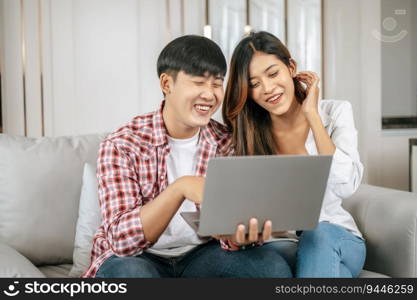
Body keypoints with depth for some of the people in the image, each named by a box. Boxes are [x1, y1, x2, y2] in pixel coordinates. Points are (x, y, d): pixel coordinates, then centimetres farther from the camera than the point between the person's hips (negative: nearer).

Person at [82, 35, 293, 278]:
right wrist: (180, 188, -38)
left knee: (272, 265, -21)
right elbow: (122, 239, -24)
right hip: (137, 258, -3)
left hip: (200, 254, 3)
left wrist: (238, 235, -35)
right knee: (131, 271, -36)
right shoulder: (121, 145, -14)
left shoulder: (227, 143, -3)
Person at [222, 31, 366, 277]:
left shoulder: (336, 112, 0)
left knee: (318, 236, -35)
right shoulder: (247, 131, 2)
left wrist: (312, 115, -11)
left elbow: (346, 187, -16)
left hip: (334, 238, 1)